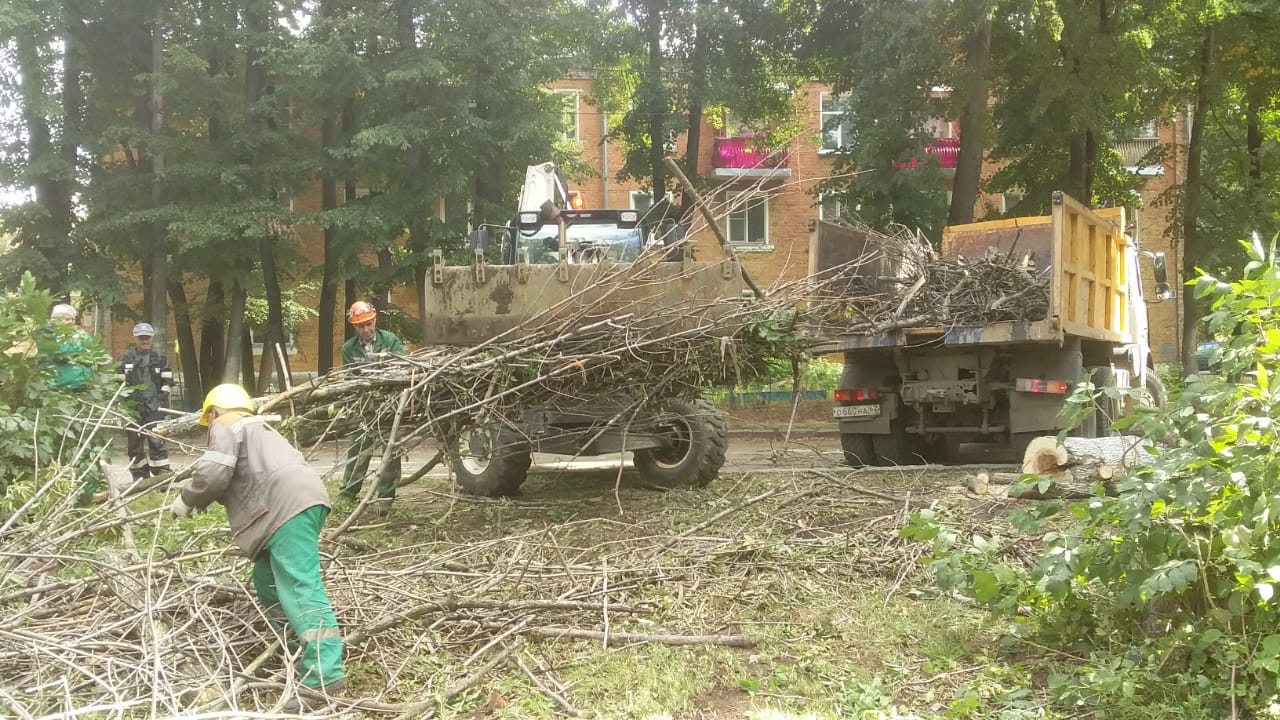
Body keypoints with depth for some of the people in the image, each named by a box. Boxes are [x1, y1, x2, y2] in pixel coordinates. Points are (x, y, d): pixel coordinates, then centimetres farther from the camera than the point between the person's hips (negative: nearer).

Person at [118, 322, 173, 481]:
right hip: (133, 408, 2)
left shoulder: (160, 358, 7)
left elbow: (166, 383, 8)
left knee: (157, 442, -7)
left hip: (154, 408, -1)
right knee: (135, 444, 5)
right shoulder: (126, 358, 8)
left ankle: (162, 477, -6)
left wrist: (163, 402, -2)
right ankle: (139, 479, 11)